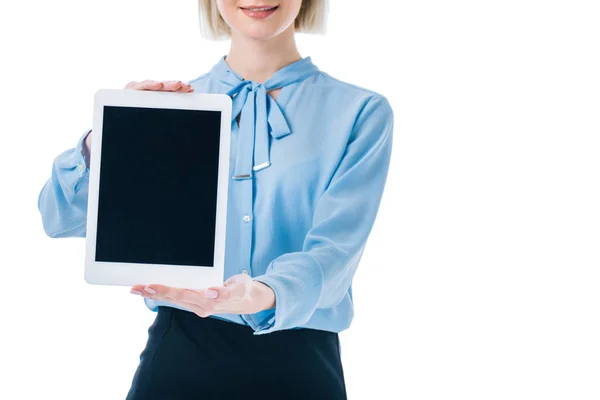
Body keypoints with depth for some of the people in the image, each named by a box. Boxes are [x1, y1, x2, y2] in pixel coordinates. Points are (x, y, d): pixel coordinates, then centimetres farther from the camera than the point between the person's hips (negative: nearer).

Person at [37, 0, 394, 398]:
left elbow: (333, 251, -14)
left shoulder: (360, 112, -1)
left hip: (297, 360, -1)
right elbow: (63, 218, -1)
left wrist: (266, 296, -37)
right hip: (179, 351, 1)